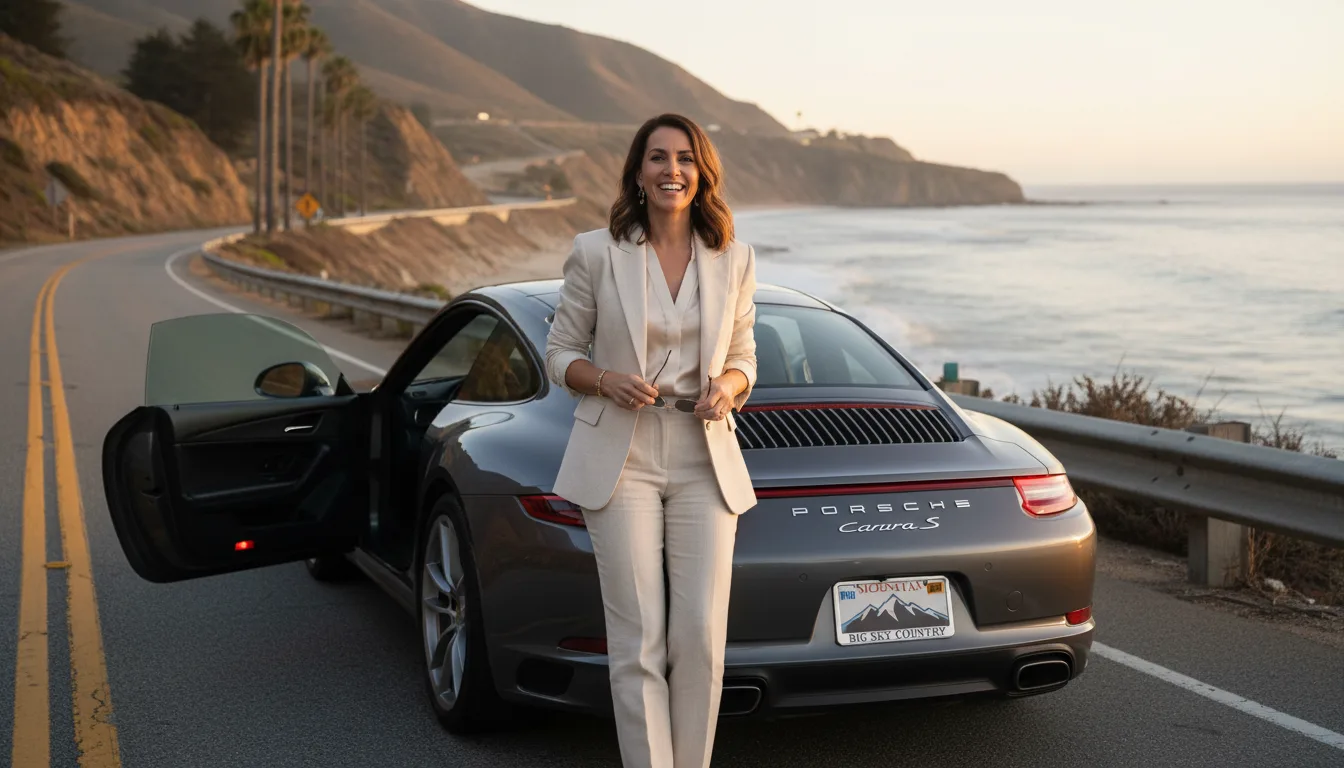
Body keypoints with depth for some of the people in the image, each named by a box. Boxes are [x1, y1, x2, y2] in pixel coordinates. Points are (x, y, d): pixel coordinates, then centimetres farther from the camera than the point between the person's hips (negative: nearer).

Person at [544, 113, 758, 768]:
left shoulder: (733, 259, 6)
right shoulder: (596, 253, -1)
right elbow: (560, 354, 6)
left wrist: (727, 387, -8)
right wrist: (606, 380, -14)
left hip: (704, 463, 2)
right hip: (619, 460, -2)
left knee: (700, 638, -2)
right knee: (639, 642, -4)